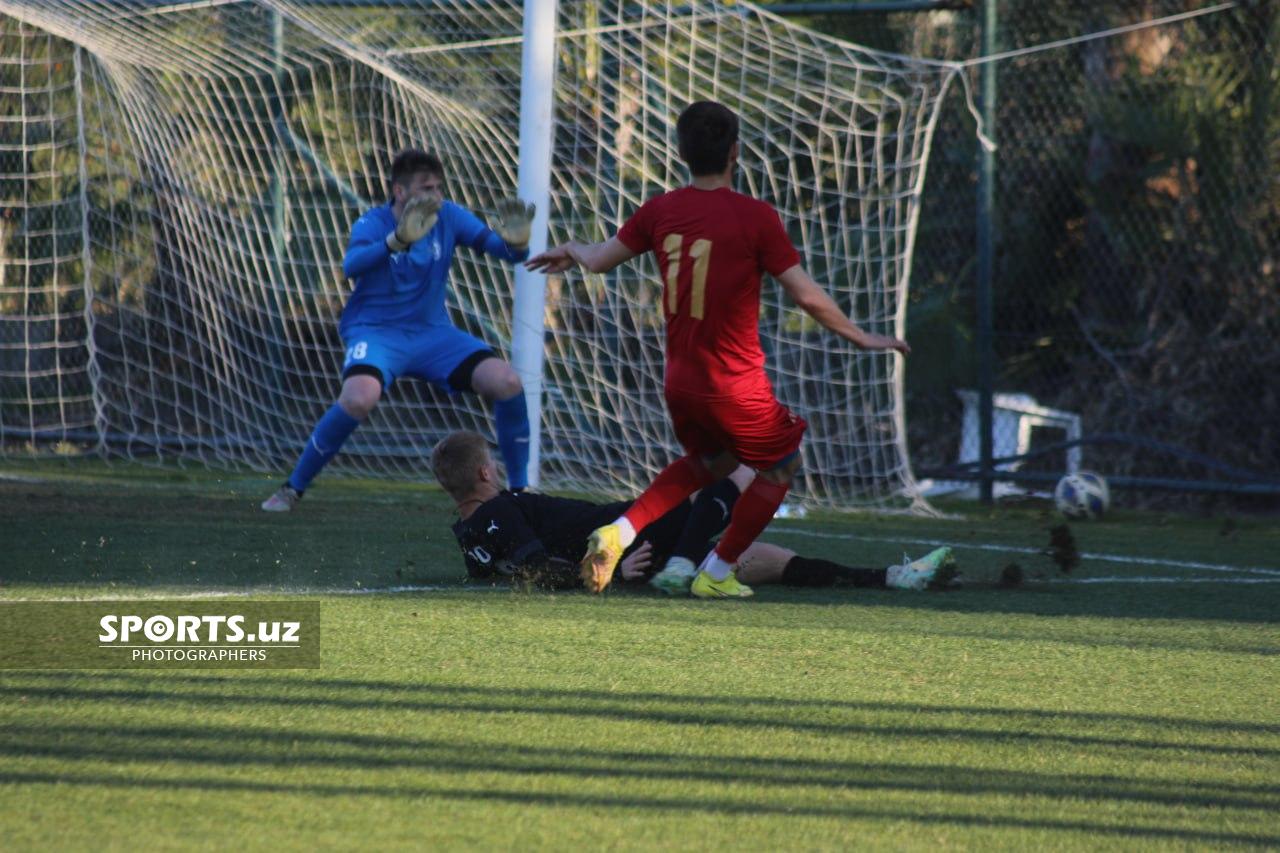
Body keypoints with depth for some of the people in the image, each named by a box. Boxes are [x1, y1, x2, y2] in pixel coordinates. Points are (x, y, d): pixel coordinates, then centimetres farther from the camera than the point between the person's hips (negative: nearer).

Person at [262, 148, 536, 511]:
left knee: (507, 382, -17)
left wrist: (515, 242, -32)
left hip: (432, 332, 4)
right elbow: (352, 265, -35)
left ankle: (520, 489, 1)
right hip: (377, 331, -4)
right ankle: (292, 488, -16)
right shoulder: (372, 223, -14)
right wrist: (399, 240, -53)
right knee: (359, 397, -35)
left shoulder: (449, 217, -3)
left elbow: (498, 248, -6)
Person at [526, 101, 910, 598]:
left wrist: (569, 252, 34)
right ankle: (717, 573, 19)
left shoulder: (660, 210, -1)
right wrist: (862, 339, 0)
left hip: (679, 381, 6)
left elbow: (600, 260, 11)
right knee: (782, 464, 19)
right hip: (735, 385, -6)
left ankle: (619, 532, 12)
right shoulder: (754, 216, -15)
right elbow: (807, 296, -14)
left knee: (713, 460, 30)